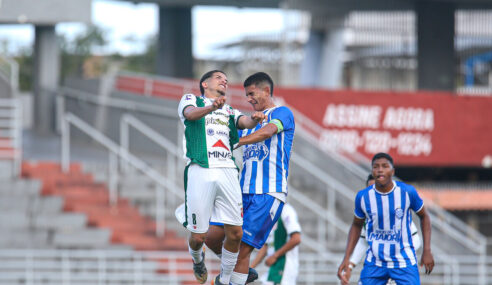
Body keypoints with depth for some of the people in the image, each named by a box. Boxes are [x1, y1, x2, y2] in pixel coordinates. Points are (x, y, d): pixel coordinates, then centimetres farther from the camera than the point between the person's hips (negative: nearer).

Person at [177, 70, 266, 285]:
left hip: (227, 172, 4)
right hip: (200, 171, -4)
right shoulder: (191, 100, 16)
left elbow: (245, 122, 6)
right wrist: (211, 107, -29)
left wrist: (254, 119, -19)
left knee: (235, 233, -5)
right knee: (198, 236, -5)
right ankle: (197, 259, 29)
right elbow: (191, 113, -8)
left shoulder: (229, 112, 27)